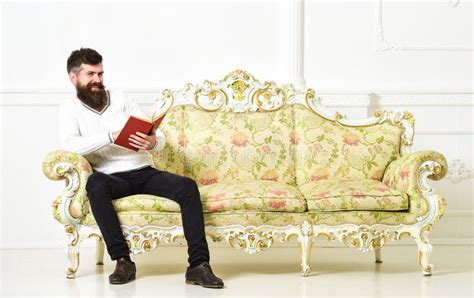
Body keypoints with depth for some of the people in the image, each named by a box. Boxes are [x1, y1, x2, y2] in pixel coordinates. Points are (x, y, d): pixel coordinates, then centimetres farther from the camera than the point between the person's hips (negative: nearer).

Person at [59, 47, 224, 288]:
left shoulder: (120, 99, 15)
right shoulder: (69, 109, 9)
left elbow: (160, 138, 10)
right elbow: (69, 145, -13)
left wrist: (153, 142, -15)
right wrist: (111, 136, -20)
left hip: (145, 172, 3)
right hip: (112, 178, -3)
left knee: (188, 186, -23)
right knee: (95, 184, -37)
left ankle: (198, 265, -27)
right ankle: (123, 260, -29)